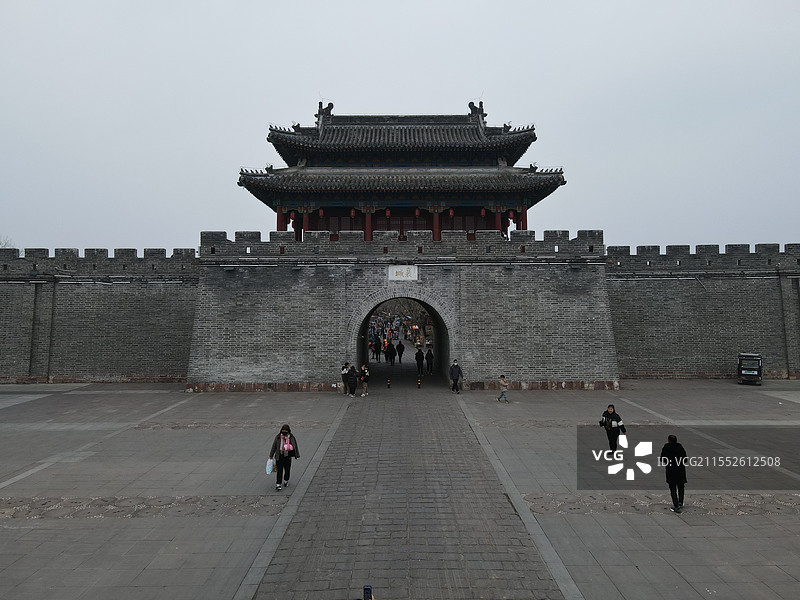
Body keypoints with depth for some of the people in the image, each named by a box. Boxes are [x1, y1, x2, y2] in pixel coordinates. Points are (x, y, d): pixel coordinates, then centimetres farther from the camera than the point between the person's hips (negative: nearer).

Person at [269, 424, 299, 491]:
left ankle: (286, 481, 33)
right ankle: (278, 484, -1)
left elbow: (295, 446, 7)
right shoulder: (278, 437, -3)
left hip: (288, 457, 1)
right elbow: (274, 447, 4)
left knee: (287, 469, 12)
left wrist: (296, 455, 7)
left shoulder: (291, 438, -1)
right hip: (279, 457, -1)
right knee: (279, 470, -5)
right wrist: (271, 456, 6)